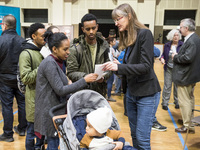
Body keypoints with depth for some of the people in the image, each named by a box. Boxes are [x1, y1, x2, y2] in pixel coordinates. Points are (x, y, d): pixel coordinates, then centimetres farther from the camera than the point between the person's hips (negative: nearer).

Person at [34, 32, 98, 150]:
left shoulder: (56, 62, 10)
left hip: (56, 109, 9)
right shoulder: (49, 63, -19)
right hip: (50, 112, -9)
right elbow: (60, 90, -22)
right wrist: (84, 80, -21)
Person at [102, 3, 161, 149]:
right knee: (134, 135, 17)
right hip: (131, 92, 8)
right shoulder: (128, 37, 10)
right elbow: (130, 65, 11)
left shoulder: (144, 33, -13)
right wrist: (118, 65, -7)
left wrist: (119, 67, -25)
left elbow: (146, 66, -20)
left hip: (146, 93, -8)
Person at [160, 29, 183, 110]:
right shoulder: (167, 45, 3)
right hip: (168, 68, 1)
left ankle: (177, 102, 26)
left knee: (177, 86, 9)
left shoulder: (182, 45, -5)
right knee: (167, 85, 4)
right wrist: (162, 58, -9)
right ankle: (165, 103, 15)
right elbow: (163, 54, 12)